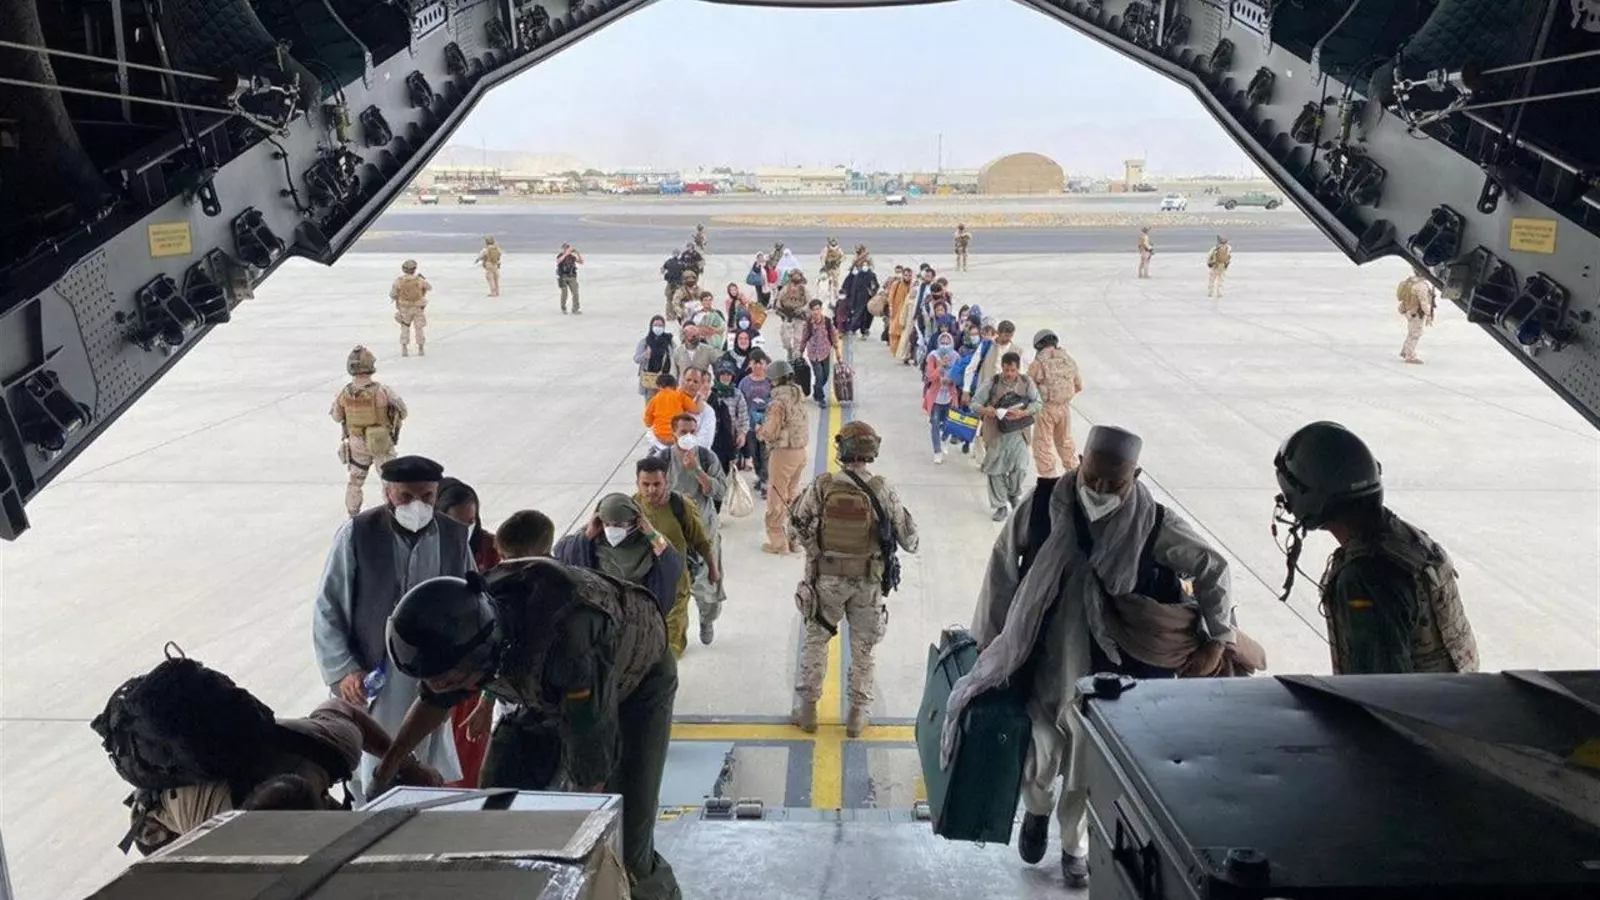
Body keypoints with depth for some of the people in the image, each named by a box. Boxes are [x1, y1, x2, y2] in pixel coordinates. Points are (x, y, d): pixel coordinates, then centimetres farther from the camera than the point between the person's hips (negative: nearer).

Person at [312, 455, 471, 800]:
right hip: (371, 682, -2)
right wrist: (342, 670, -9)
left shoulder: (455, 536, 1)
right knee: (373, 784, 6)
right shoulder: (357, 534, -8)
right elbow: (327, 610, -3)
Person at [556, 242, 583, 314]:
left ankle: (575, 310, -2)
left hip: (572, 277, 3)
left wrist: (578, 253, -11)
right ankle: (563, 309, 9)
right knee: (564, 293, -8)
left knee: (575, 293, -7)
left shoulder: (572, 256, 5)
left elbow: (581, 262, 0)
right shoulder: (559, 256, -4)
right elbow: (558, 261, -26)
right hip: (562, 277, -3)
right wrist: (565, 254, -29)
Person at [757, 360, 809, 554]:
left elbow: (770, 432, -21)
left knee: (776, 498, 5)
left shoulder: (778, 401, -20)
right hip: (801, 450, 8)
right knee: (793, 495, 19)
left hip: (783, 452, -8)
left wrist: (759, 432, 1)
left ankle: (778, 543, 11)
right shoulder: (798, 396, 4)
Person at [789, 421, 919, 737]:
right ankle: (858, 715, 23)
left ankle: (806, 709, 23)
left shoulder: (822, 486, -15)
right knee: (863, 646, 15)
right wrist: (911, 544, 17)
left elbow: (797, 522, -4)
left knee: (816, 639, 17)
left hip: (827, 577, 0)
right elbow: (907, 536, -5)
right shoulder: (883, 490, -13)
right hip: (868, 580, 0)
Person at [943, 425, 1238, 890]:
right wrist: (990, 638, 0)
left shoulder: (1153, 525, -15)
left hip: (1107, 674, 0)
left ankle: (1074, 845, 41)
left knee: (1087, 770, 12)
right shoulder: (1044, 503, -14)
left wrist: (1217, 637, 1)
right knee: (1038, 759, 4)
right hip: (1043, 662, 0)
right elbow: (1004, 562, -4)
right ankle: (1036, 810, 41)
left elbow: (1213, 568, -1)